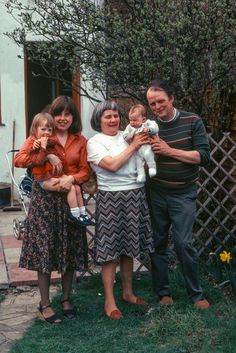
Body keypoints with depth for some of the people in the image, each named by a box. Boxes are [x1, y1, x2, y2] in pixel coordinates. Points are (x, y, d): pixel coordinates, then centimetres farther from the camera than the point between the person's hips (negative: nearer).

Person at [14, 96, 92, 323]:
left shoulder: (80, 141, 8)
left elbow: (86, 170, 2)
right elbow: (19, 159, -10)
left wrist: (72, 178, -18)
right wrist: (47, 156, -19)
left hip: (70, 198, 3)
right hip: (44, 199, -2)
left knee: (70, 251, 9)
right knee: (44, 251, 1)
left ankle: (66, 299, 26)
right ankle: (44, 305, 13)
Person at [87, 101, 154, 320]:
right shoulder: (95, 142, -3)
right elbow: (112, 165, -17)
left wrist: (146, 144, -1)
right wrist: (133, 146, -11)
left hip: (135, 196, 6)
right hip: (111, 198, -5)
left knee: (129, 247, 15)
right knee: (110, 250, -1)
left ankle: (128, 293, 29)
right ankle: (109, 301, 9)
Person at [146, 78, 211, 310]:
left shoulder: (192, 122, -6)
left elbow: (204, 156, -14)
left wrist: (169, 151, -20)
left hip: (183, 194, -3)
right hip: (155, 193, 3)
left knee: (183, 243, -8)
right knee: (158, 244, 8)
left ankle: (196, 294, 8)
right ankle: (163, 292, 22)